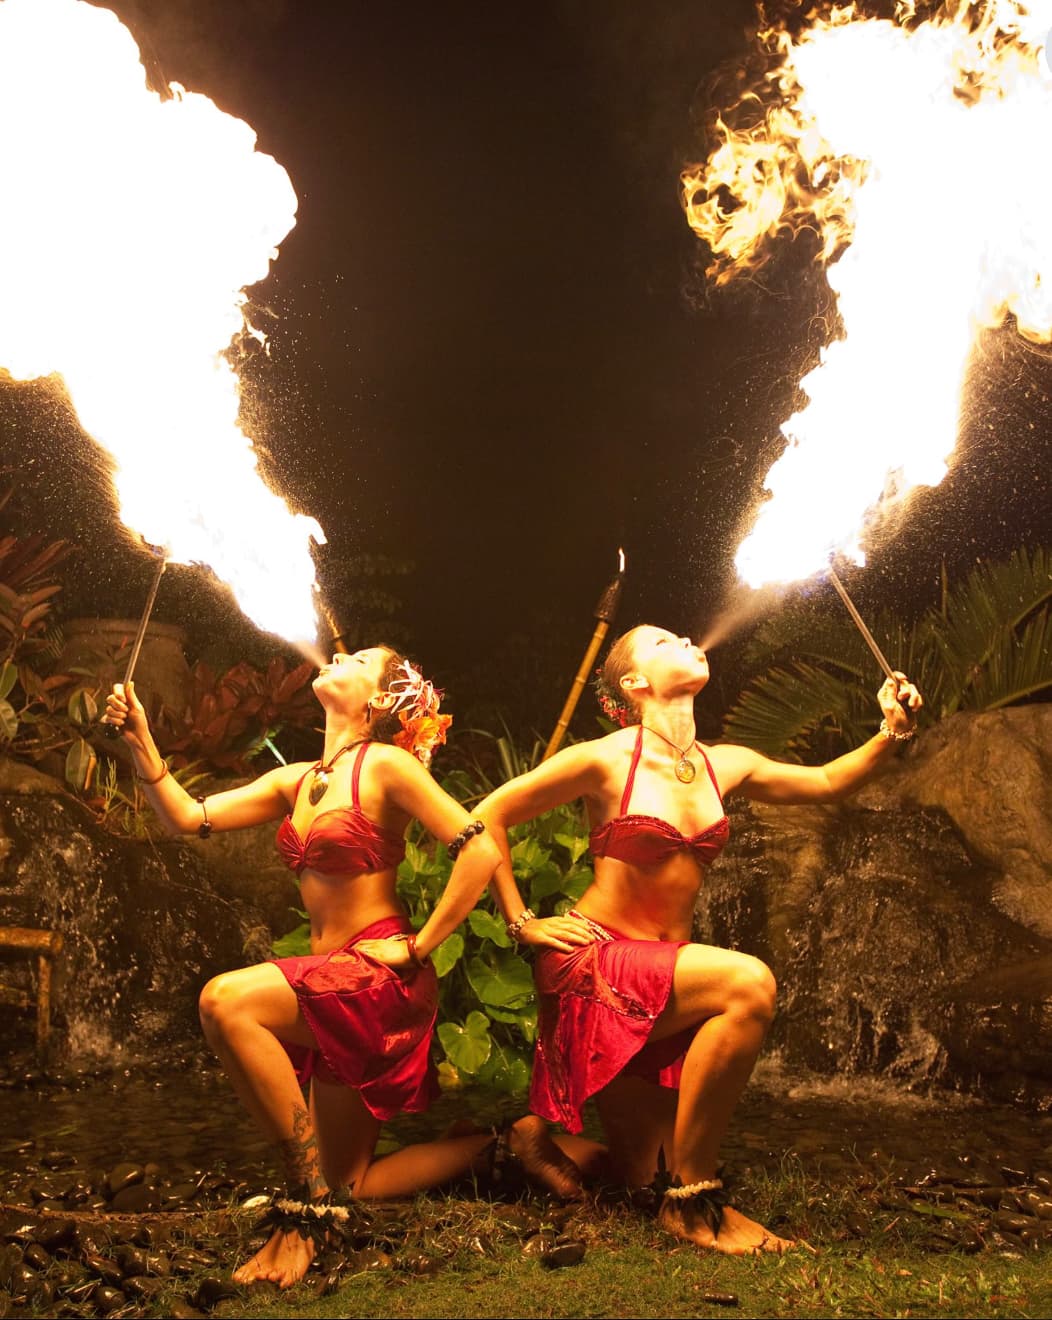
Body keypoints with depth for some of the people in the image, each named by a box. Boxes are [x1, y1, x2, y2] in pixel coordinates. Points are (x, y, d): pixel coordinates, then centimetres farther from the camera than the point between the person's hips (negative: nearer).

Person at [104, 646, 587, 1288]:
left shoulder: (385, 765, -9)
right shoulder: (295, 781, 12)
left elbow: (482, 850, -17)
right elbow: (188, 818, 7)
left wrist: (418, 946, -15)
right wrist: (141, 741, -5)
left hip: (384, 976, -8)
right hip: (334, 988, 8)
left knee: (226, 1001, -30)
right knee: (352, 1185, 9)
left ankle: (306, 1209, -19)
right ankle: (503, 1142, 23)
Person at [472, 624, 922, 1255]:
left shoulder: (725, 766, 6)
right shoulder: (605, 760, -11)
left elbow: (827, 782, 16)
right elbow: (487, 818, -5)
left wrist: (893, 731, 0)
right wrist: (522, 923, -8)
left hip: (660, 975, 7)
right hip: (593, 960, -6)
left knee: (641, 1170, 6)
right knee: (749, 984, -31)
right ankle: (694, 1200, -20)